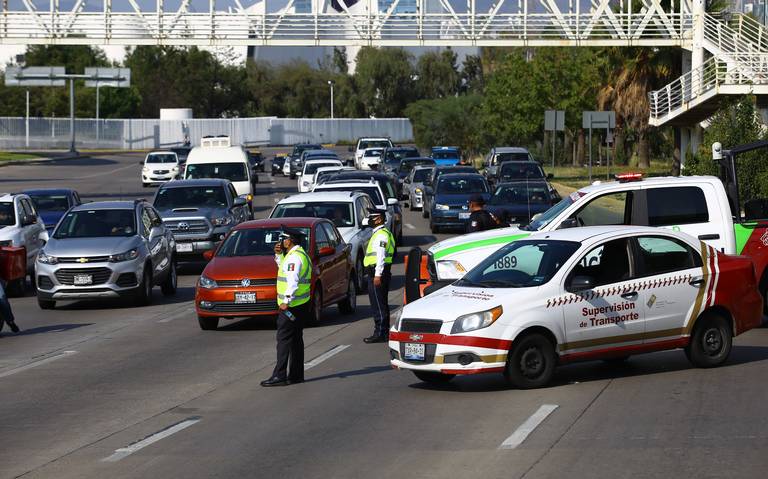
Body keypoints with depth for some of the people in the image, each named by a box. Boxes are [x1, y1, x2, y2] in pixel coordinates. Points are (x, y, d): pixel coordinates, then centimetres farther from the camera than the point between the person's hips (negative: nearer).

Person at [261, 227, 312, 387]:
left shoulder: (294, 257, -15)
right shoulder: (301, 254, 17)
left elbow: (292, 281, -24)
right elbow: (284, 268, 32)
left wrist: (286, 301, -28)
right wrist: (279, 254, 18)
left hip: (291, 306, -11)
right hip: (302, 304, 11)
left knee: (284, 339, -10)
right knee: (296, 339, 13)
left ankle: (280, 376, -13)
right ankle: (296, 374, 16)